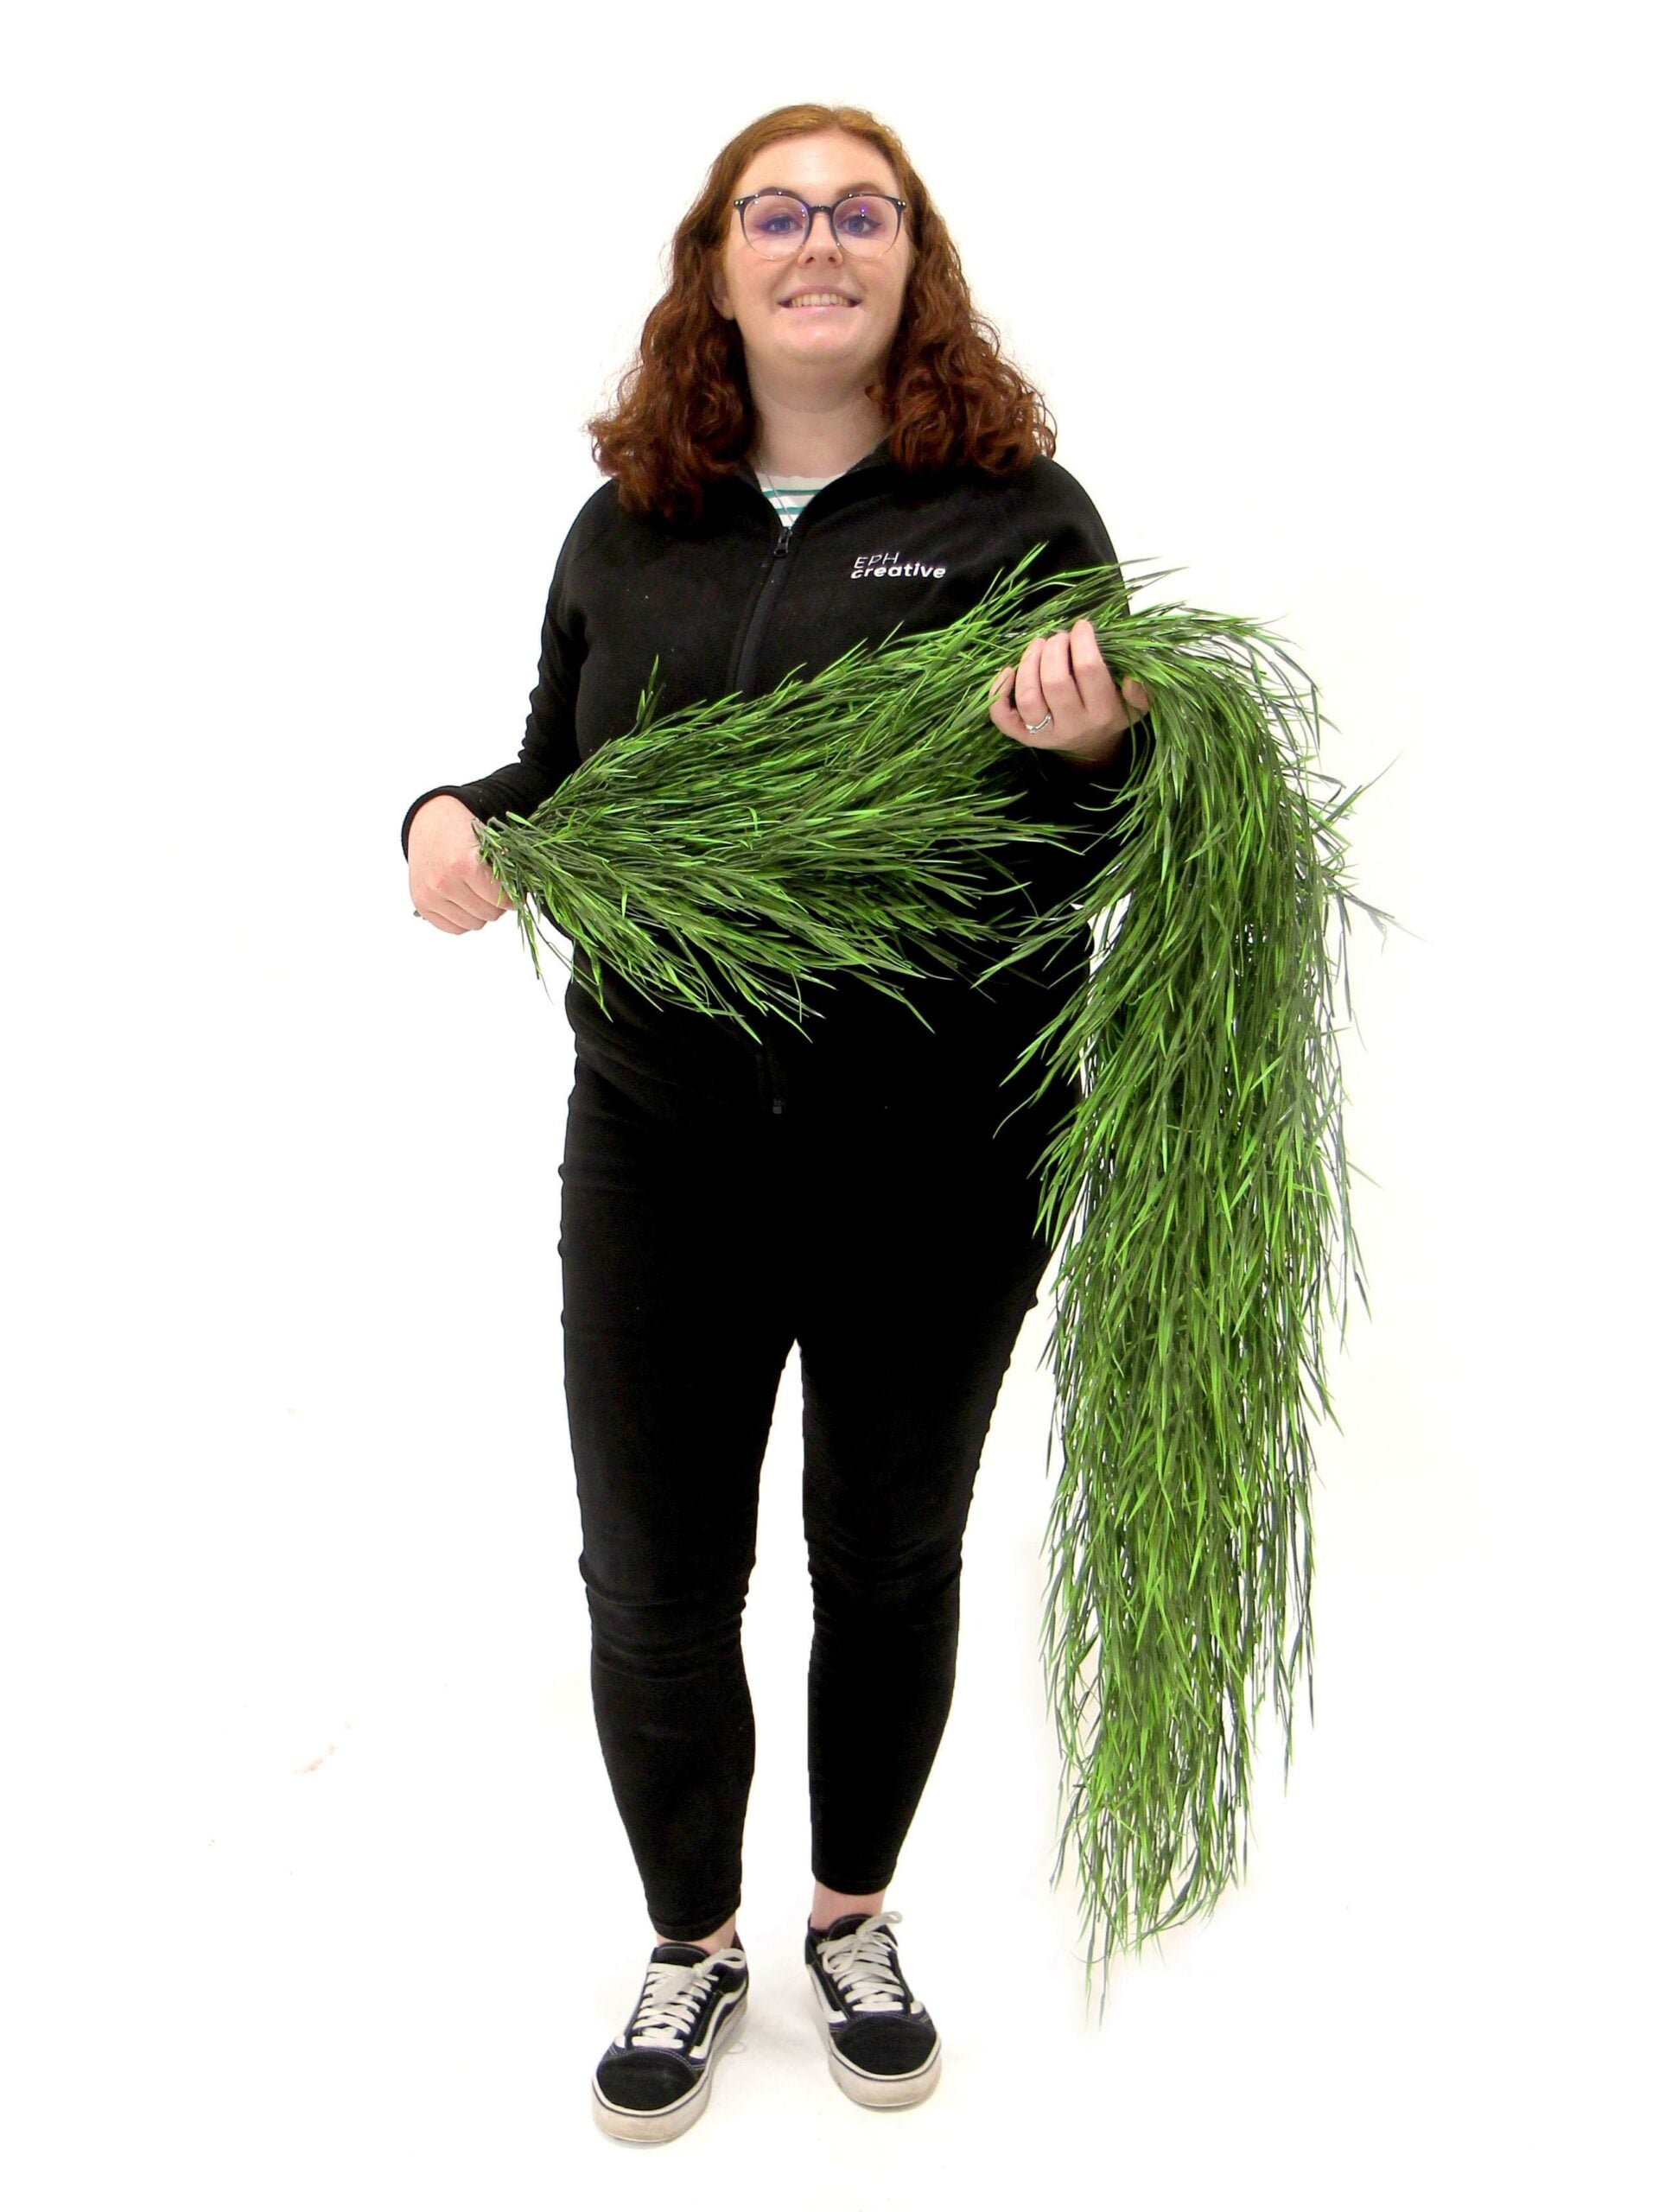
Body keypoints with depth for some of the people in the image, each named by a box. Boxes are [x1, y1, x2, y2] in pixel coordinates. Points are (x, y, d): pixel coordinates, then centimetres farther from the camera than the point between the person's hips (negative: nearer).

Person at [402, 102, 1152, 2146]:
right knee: (652, 1579, 10)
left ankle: (854, 1917, 42)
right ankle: (692, 1947, 37)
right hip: (661, 1144, 2)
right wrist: (461, 823, -5)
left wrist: (1087, 750, -24)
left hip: (938, 1157, -2)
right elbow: (558, 787, 17)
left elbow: (1101, 857, -2)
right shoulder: (626, 531, 7)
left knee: (888, 1559, 16)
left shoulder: (1019, 509, -1)